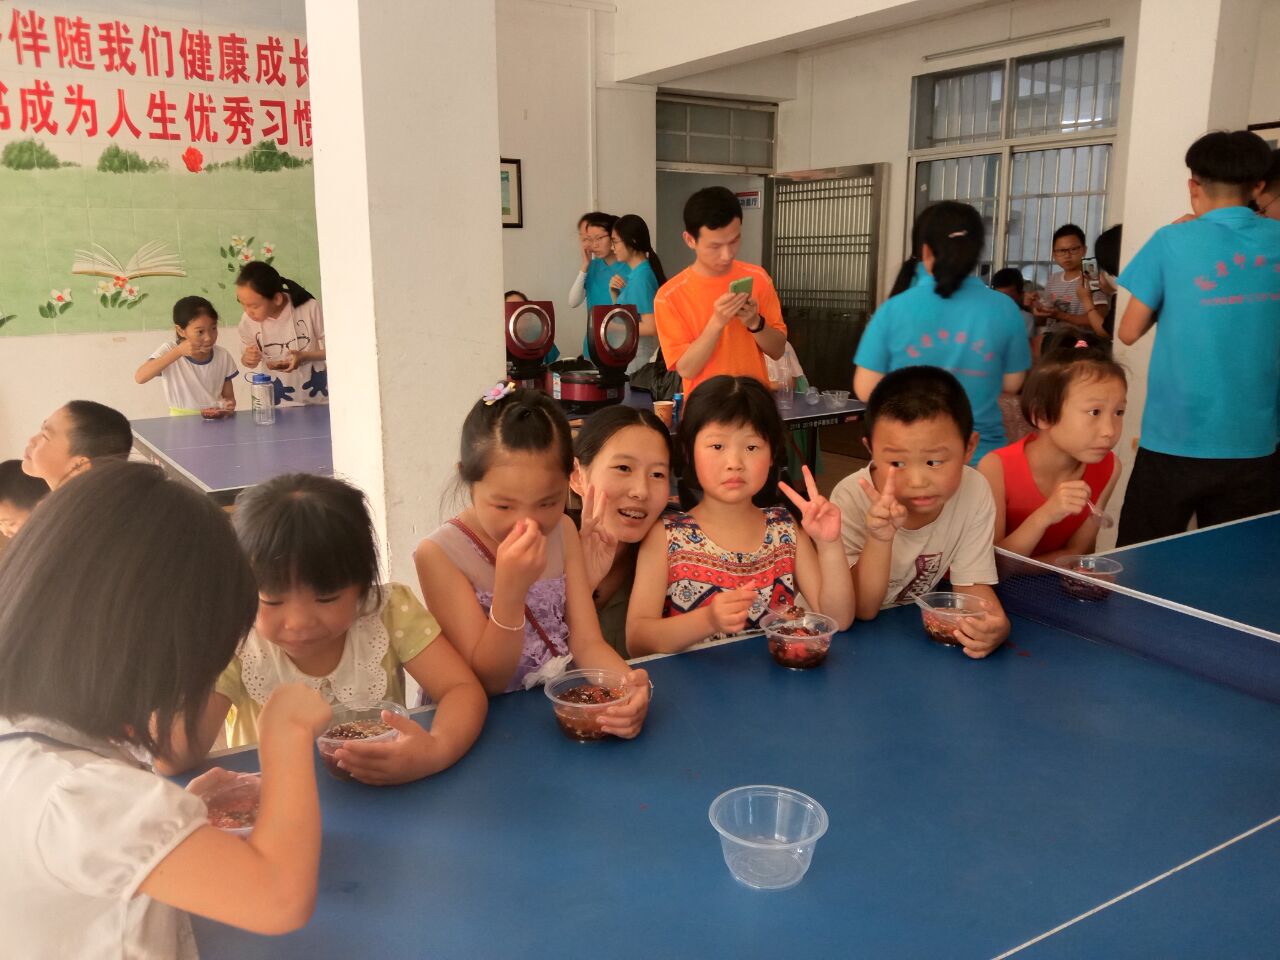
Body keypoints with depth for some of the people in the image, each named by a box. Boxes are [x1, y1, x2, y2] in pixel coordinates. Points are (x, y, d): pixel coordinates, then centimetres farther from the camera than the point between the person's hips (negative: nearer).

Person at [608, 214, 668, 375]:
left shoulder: (640, 277, -18)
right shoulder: (635, 273, 9)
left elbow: (651, 327, -23)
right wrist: (615, 292, 2)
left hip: (639, 357, -9)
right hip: (630, 353, 9)